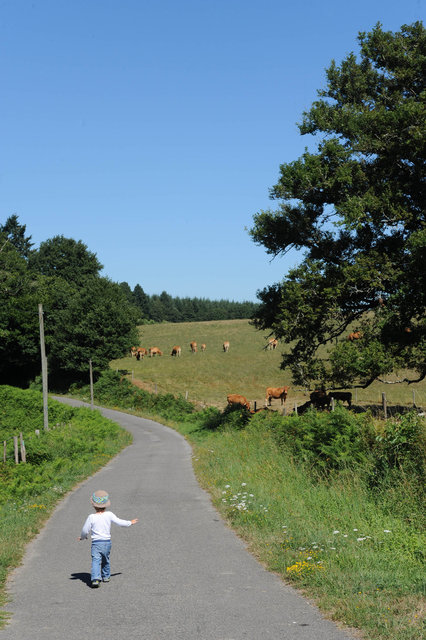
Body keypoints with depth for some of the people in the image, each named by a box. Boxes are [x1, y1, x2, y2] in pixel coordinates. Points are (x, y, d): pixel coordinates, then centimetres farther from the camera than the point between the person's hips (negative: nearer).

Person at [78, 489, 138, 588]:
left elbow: (85, 530, 0)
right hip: (107, 542, 3)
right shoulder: (109, 515, -3)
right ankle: (106, 576, 38)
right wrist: (130, 523, 21)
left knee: (96, 561, -11)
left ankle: (96, 579, -29)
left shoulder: (91, 517, -7)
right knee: (105, 560, 24)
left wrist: (83, 537, 21)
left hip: (96, 543, -3)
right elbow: (119, 522, 3)